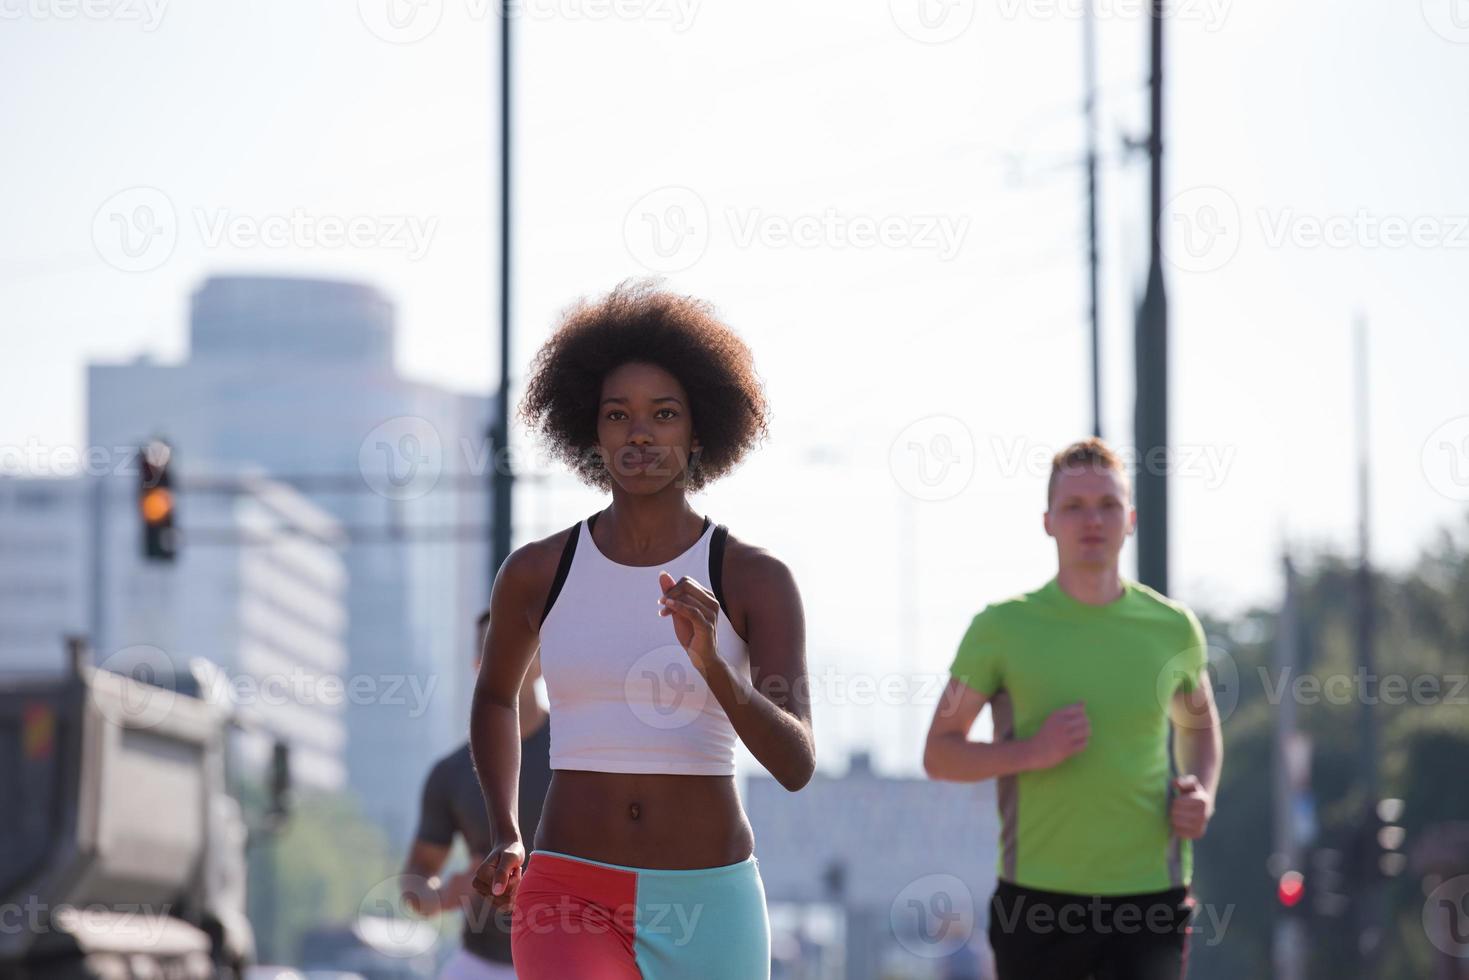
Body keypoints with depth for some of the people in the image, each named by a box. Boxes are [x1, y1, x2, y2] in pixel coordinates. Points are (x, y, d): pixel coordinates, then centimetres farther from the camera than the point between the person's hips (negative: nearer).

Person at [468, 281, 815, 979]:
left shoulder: (756, 580, -3)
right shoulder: (536, 573, 2)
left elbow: (796, 764, -14)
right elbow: (495, 694, 24)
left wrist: (710, 663, -30)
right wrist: (506, 838, 12)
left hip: (706, 906, 1)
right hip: (572, 900, 0)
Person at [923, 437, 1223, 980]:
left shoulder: (1172, 627, 6)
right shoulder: (1003, 627, 0)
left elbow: (1199, 722, 26)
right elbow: (939, 753, 3)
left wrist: (1202, 791, 4)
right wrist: (1031, 752, -15)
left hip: (1151, 895, 0)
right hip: (1038, 896, 0)